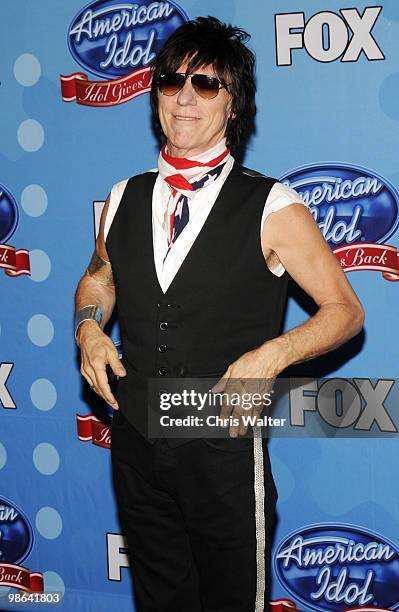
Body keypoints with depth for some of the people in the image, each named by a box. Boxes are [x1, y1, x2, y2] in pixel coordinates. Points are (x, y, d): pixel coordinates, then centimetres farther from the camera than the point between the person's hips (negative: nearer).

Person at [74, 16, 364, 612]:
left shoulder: (271, 208, -10)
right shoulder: (125, 199, 3)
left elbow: (345, 308, -5)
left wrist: (273, 353, -21)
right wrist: (89, 325, 0)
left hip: (224, 447, -4)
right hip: (134, 444, 4)